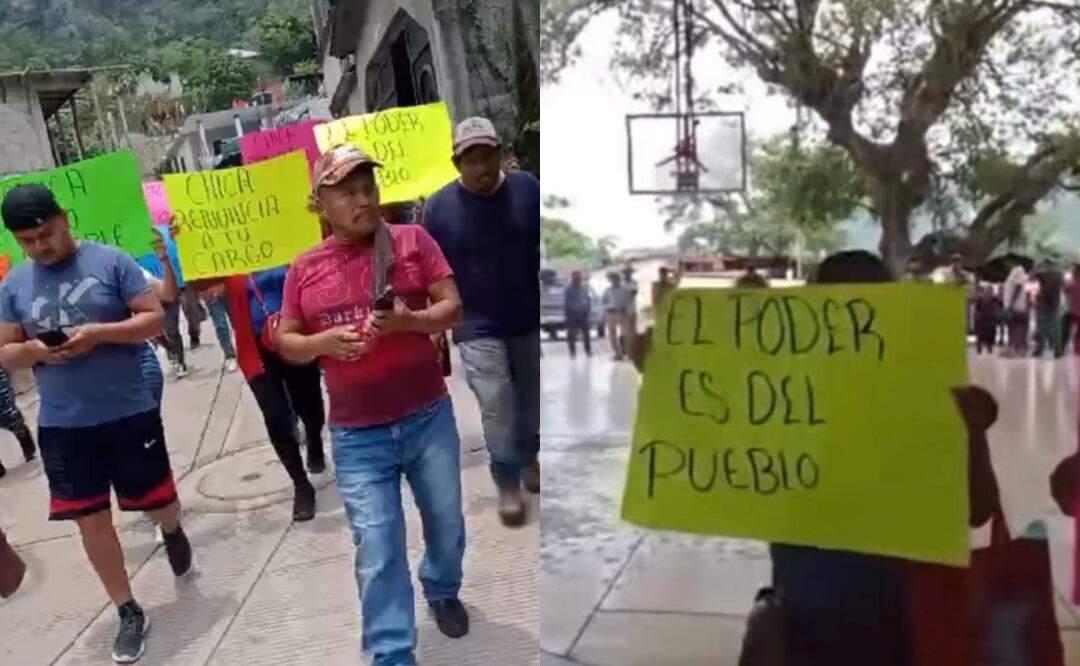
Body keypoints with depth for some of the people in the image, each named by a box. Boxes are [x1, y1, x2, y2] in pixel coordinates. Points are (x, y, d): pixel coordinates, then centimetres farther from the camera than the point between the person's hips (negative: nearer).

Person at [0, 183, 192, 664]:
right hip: (63, 425, 3)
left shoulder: (111, 261, -6)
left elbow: (155, 318, -7)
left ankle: (173, 532, 49)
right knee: (91, 520, 7)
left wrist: (100, 332, -21)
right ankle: (129, 613, 23)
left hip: (130, 412, -2)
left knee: (157, 502, 11)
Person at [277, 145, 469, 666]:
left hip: (429, 417, 1)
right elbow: (285, 342, 7)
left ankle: (443, 591, 48)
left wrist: (410, 321, -23)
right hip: (357, 436, 0)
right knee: (377, 552, 2)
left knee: (447, 525, 18)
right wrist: (323, 342, -14)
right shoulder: (305, 268, 2)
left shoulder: (412, 240, -2)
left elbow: (453, 307, -3)